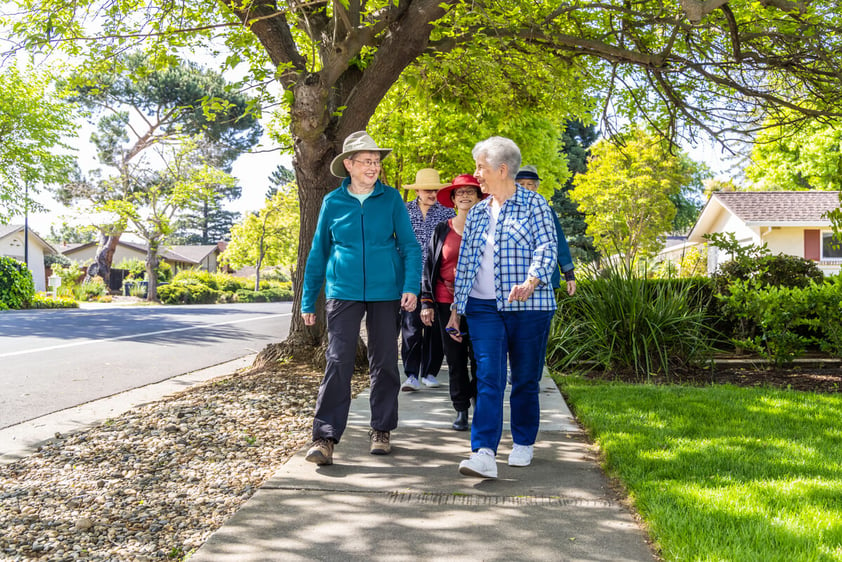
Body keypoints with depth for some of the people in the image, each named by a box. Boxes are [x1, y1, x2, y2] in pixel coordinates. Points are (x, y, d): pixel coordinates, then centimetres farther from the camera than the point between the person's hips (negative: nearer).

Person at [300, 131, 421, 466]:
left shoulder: (391, 199, 3)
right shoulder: (333, 202, 5)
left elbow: (409, 245, 2)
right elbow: (318, 252, 10)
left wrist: (411, 286, -13)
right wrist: (308, 300, 9)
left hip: (386, 291, 1)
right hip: (343, 292, 0)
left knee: (384, 362, 8)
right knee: (338, 362, -8)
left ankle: (381, 430, 21)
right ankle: (325, 437, -5)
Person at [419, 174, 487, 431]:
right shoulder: (441, 230, 7)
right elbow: (428, 266, 8)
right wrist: (426, 303, 2)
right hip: (447, 303, 1)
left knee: (479, 357, -4)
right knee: (455, 359, 5)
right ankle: (461, 410, 16)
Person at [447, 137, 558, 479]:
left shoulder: (534, 204, 1)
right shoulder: (477, 213, 15)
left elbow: (548, 248, -10)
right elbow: (465, 262, 17)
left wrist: (531, 281, -28)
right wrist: (456, 309, 16)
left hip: (528, 307, -3)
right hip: (484, 308, 3)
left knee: (525, 379, 7)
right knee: (488, 378, -9)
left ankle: (523, 444, 25)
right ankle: (484, 454, -16)